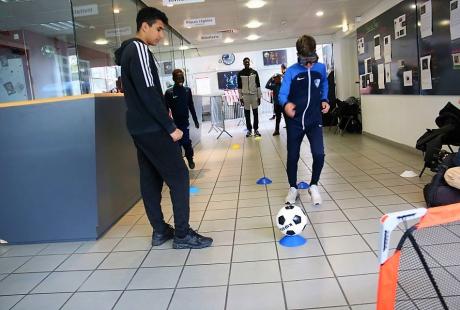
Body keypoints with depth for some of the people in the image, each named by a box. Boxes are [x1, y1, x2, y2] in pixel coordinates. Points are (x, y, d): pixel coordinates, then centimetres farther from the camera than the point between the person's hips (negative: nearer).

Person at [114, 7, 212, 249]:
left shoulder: (127, 51, 18)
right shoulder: (139, 50, -13)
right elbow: (149, 94, -21)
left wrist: (163, 112, 17)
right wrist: (170, 127, -18)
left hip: (139, 127, 10)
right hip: (152, 128, -10)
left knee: (150, 178, 11)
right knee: (179, 176, -6)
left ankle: (159, 231, 18)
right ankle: (182, 234, 0)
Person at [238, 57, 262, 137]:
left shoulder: (254, 72, 5)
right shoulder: (240, 73, 3)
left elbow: (258, 85, 5)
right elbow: (239, 87, 4)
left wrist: (259, 96, 1)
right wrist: (240, 97, -1)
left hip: (254, 95, 0)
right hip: (245, 95, 0)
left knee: (255, 113, 3)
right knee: (247, 114, 3)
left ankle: (256, 129, 11)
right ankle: (249, 129, 11)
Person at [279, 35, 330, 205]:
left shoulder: (321, 68, 1)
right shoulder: (291, 71, -11)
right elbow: (282, 94, -18)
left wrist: (324, 100, 4)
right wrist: (286, 104, -39)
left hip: (314, 119, 2)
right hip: (295, 121, -1)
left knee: (319, 155, -11)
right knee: (292, 156, 7)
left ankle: (313, 185, 15)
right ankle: (293, 188, 28)